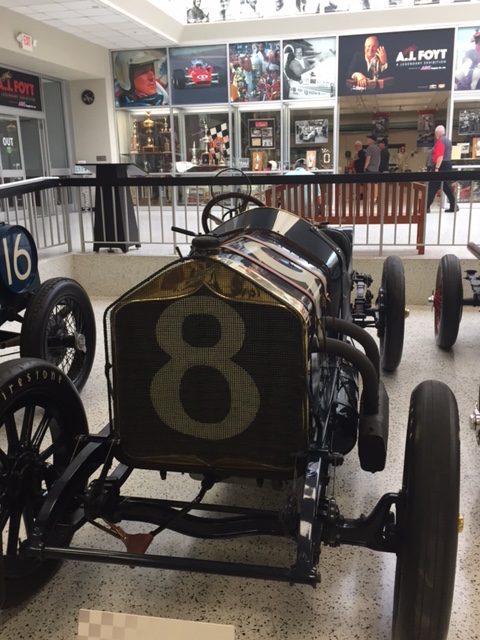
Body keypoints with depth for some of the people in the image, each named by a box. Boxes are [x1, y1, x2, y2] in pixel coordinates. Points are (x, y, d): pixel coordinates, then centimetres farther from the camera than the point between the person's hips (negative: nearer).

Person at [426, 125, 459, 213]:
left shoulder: (440, 141, -12)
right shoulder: (448, 140, 18)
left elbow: (440, 156, -21)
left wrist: (436, 168, -25)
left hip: (441, 166, -9)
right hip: (448, 165, 9)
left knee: (432, 187, -6)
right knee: (447, 186, 11)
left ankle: (427, 207, -7)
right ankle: (453, 206, 11)